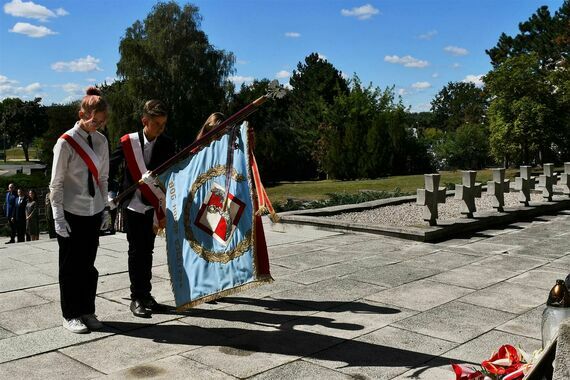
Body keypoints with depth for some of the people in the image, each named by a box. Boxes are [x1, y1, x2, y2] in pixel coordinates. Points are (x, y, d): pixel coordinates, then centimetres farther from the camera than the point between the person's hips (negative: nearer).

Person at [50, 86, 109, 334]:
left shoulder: (101, 141, 5)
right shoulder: (66, 142, -11)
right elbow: (56, 184, -10)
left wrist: (104, 207, 9)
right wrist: (59, 218, -12)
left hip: (94, 212, 5)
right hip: (71, 213, -5)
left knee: (88, 264, 12)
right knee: (71, 266, 6)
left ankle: (87, 311, 23)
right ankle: (70, 315, 18)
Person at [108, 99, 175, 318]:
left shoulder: (167, 145, -1)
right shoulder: (128, 142, -8)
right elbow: (110, 169, 2)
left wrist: (164, 209, -5)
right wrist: (113, 195, -2)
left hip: (152, 206, 3)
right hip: (132, 204, -3)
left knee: (147, 251, 10)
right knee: (136, 251, 1)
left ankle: (146, 294, 21)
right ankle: (137, 298, 10)